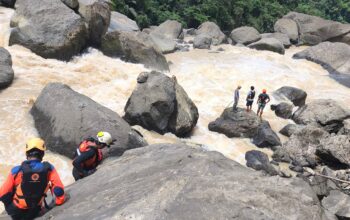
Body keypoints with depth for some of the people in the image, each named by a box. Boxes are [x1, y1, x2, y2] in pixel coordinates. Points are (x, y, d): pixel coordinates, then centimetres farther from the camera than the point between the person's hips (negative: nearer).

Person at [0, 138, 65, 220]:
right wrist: (59, 202, 4)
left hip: (15, 213, -1)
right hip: (34, 213, 1)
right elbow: (59, 189, -15)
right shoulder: (48, 168, -15)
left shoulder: (17, 170, -18)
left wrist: (10, 205, 9)